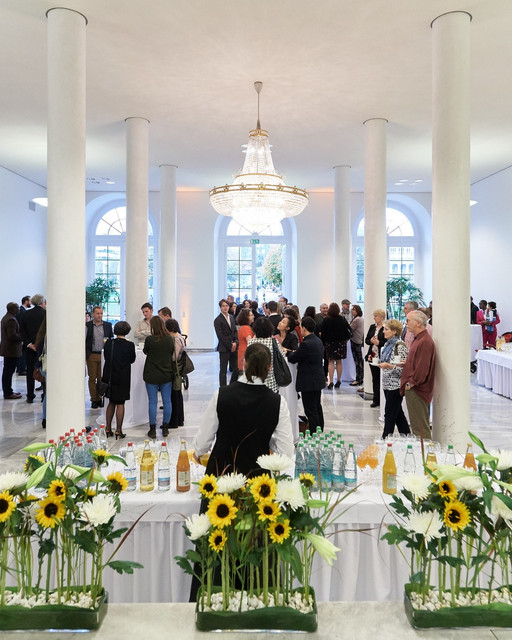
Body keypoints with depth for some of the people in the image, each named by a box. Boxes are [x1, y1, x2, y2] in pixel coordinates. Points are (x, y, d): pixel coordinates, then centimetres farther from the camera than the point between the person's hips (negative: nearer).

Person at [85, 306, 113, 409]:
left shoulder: (108, 325, 7)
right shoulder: (87, 325, 3)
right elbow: (84, 341, 4)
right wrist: (84, 356, -2)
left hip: (104, 355, 1)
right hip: (92, 355, -1)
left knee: (101, 378, 4)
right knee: (92, 378, 2)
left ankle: (100, 398, 14)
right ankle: (93, 400, 10)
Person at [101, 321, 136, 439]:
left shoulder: (108, 343, -4)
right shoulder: (129, 345, -13)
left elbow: (106, 357, 8)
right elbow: (132, 359, 1)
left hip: (109, 376, 3)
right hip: (123, 378, -3)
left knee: (111, 403, 17)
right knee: (120, 404, 5)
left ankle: (108, 429, 20)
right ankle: (118, 431, 7)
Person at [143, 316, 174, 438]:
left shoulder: (150, 339, -14)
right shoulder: (170, 339, -5)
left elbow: (145, 351, 5)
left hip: (152, 375, -3)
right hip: (167, 374, 3)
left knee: (152, 402, 5)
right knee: (167, 401, 10)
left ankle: (152, 429, 11)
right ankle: (165, 428, 19)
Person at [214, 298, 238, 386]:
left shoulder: (231, 317, 13)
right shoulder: (218, 320, -9)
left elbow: (235, 331, 14)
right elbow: (220, 336, -12)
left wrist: (235, 342, -3)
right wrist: (230, 346, -12)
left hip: (233, 348, 6)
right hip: (224, 348, -6)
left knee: (236, 370, 9)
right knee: (223, 371, 1)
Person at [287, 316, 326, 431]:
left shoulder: (306, 344, -23)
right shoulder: (318, 340, 7)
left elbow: (293, 359, -14)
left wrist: (287, 352, 6)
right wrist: (294, 352, 10)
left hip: (309, 382, -10)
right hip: (318, 379, 10)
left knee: (311, 411, -1)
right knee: (317, 408, 21)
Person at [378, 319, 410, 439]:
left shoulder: (400, 346, -15)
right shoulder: (388, 344, 13)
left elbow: (404, 368, -17)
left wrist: (389, 366, -25)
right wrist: (379, 362, 8)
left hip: (396, 384, -9)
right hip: (388, 384, 9)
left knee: (390, 413, -3)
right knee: (398, 413, 15)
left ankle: (385, 438, 3)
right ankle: (407, 436, 25)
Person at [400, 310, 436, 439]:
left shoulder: (425, 342, -19)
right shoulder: (418, 339, 15)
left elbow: (422, 368, -23)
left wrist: (411, 383, -15)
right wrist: (405, 363, 10)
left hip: (417, 390, -11)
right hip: (412, 389, 11)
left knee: (420, 427, -3)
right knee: (416, 425, 18)